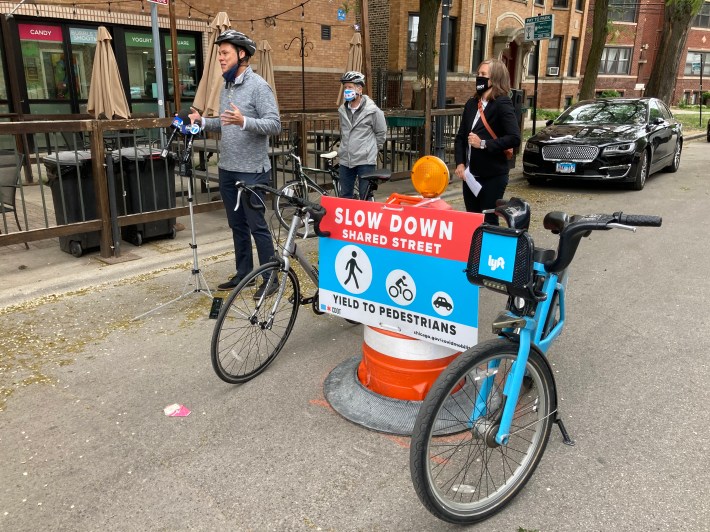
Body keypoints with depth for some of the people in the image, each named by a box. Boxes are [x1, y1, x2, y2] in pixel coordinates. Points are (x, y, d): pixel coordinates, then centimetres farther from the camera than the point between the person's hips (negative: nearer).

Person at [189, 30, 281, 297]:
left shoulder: (258, 86, -11)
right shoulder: (226, 88, 14)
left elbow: (274, 125, -19)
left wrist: (244, 121, -32)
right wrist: (202, 121, 6)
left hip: (252, 171, -8)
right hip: (227, 169, 8)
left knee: (256, 225, -4)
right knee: (237, 225, 14)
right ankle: (243, 273, 25)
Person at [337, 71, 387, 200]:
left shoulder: (372, 110, -8)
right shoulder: (342, 110, 8)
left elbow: (381, 132, 1)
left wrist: (372, 149, 7)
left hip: (365, 161, -5)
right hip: (345, 160, 5)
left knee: (365, 198, 1)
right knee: (345, 197, 11)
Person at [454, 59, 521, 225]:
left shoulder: (502, 104, -9)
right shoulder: (471, 104, 11)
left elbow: (514, 138, -18)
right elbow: (460, 137, 13)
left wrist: (483, 144, -20)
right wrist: (460, 163, 0)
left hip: (493, 176, -6)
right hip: (470, 174, 7)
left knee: (488, 222, 0)